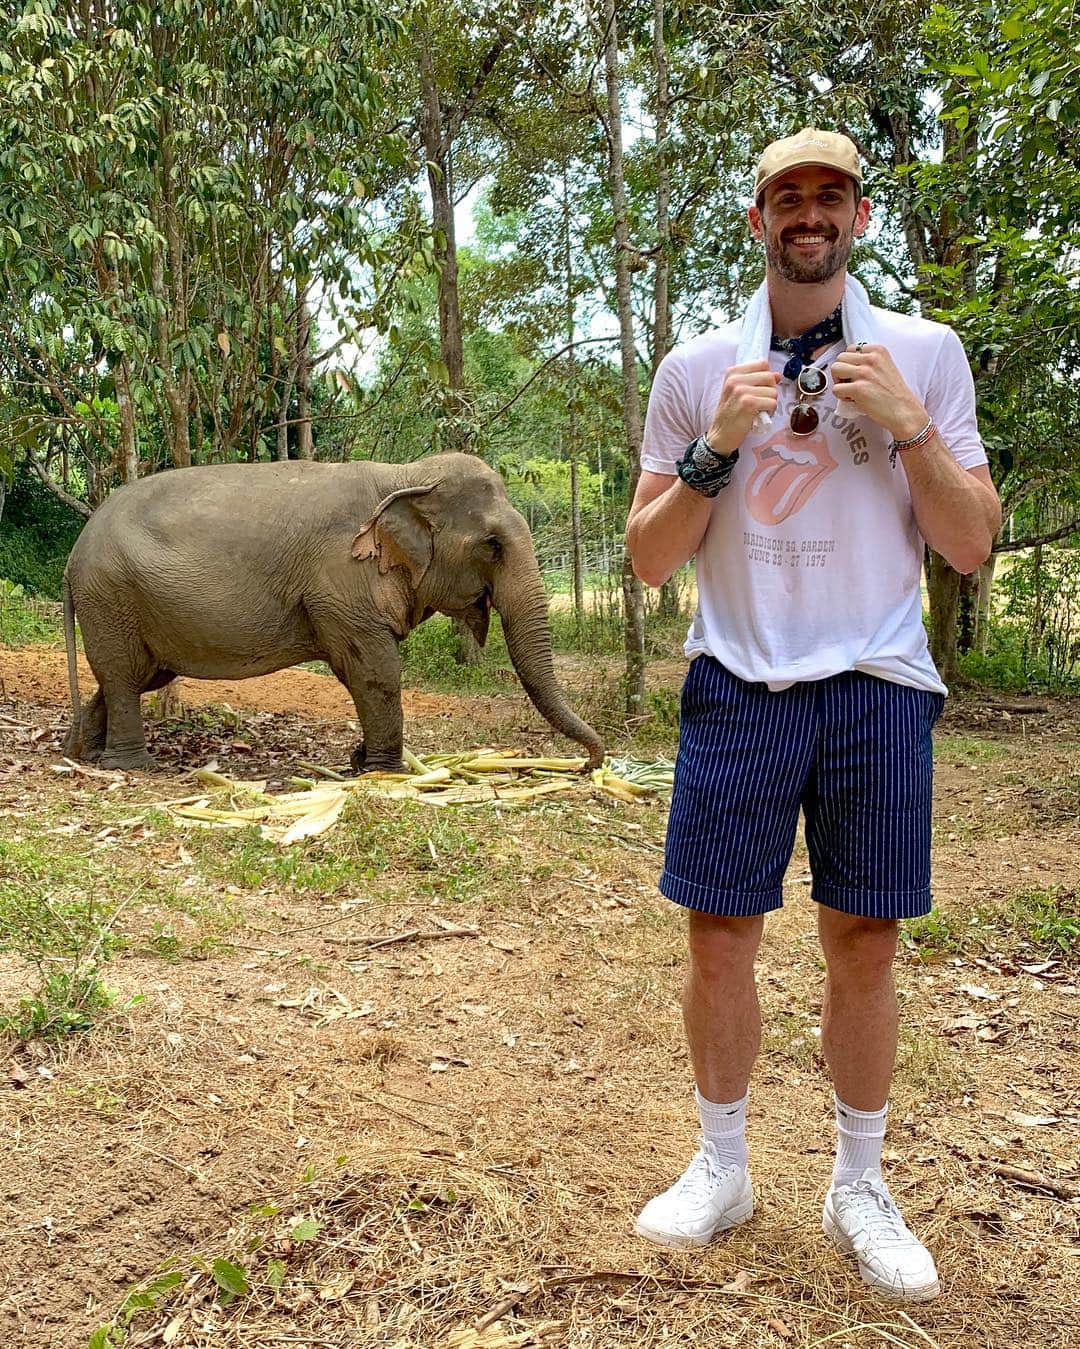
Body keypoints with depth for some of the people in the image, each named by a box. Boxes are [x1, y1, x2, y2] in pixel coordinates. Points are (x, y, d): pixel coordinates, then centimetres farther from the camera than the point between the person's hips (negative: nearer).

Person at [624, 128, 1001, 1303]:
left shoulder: (925, 353, 4)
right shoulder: (697, 368, 4)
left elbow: (970, 547, 1)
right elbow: (650, 559, 3)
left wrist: (907, 423, -12)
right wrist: (718, 445, -11)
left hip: (877, 688, 0)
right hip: (738, 686, 0)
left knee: (864, 944, 7)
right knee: (719, 936, 5)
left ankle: (860, 1190, 27)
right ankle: (720, 1170, 26)